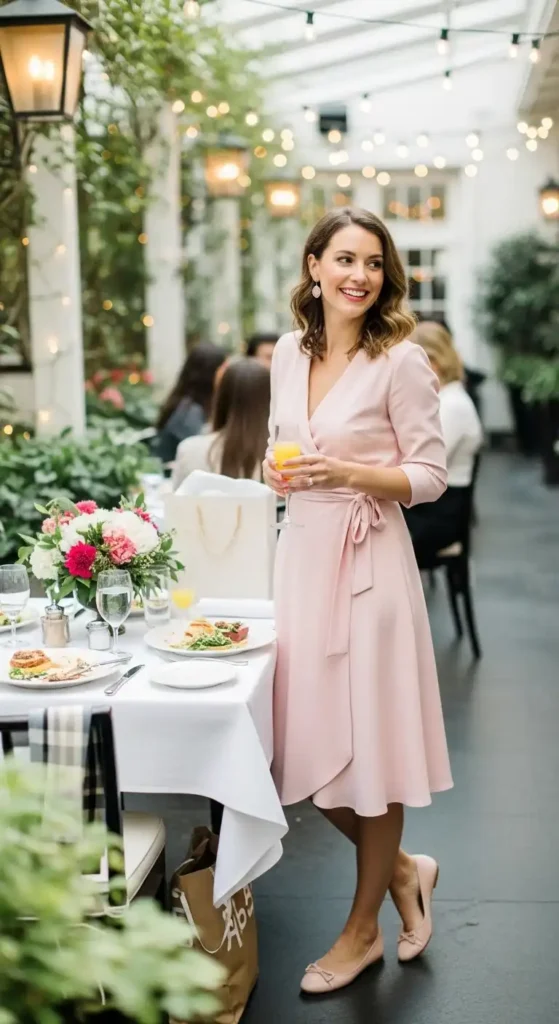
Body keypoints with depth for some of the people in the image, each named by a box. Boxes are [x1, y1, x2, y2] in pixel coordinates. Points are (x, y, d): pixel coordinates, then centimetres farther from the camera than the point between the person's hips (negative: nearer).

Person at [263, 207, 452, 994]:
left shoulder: (401, 361, -9)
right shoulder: (289, 352, 7)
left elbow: (431, 474, -8)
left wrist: (347, 473, -21)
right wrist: (277, 472, -2)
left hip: (368, 562, -6)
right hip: (302, 552, 6)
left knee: (368, 745, 4)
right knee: (310, 744, 9)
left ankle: (363, 930, 23)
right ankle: (402, 870, 35)